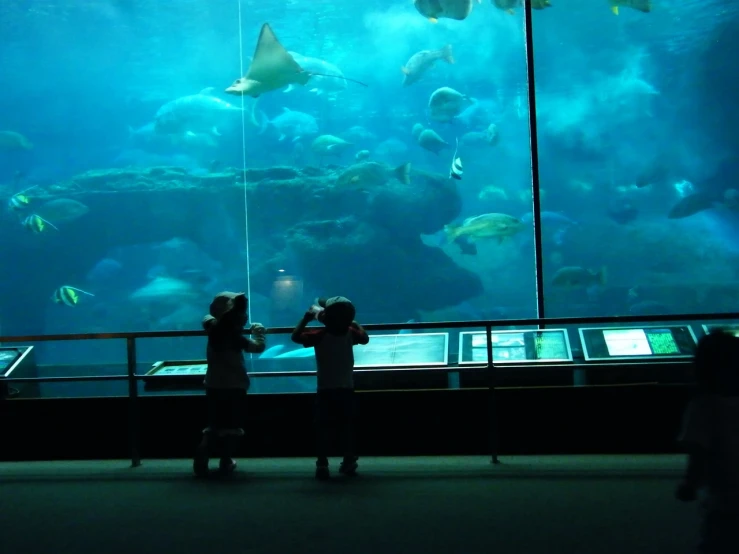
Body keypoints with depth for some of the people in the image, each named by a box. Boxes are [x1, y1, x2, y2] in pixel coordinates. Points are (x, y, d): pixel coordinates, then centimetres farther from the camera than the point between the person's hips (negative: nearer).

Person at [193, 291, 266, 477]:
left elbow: (208, 318, 20)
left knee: (214, 424, 14)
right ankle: (225, 461, 11)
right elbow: (258, 347, -12)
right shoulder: (235, 337, -17)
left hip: (214, 385, 5)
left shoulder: (214, 329, -1)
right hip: (234, 386, -5)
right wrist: (259, 332, 3)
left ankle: (202, 456, 0)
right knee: (231, 425, 7)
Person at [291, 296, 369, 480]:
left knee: (323, 428, 1)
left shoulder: (320, 336, -13)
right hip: (346, 389, 3)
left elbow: (296, 336, -7)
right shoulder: (350, 334, -4)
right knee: (347, 427, 11)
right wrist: (353, 321, 21)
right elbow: (365, 338, 16)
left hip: (326, 390, -3)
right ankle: (349, 462, 14)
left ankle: (322, 465, -3)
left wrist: (307, 317, 1)